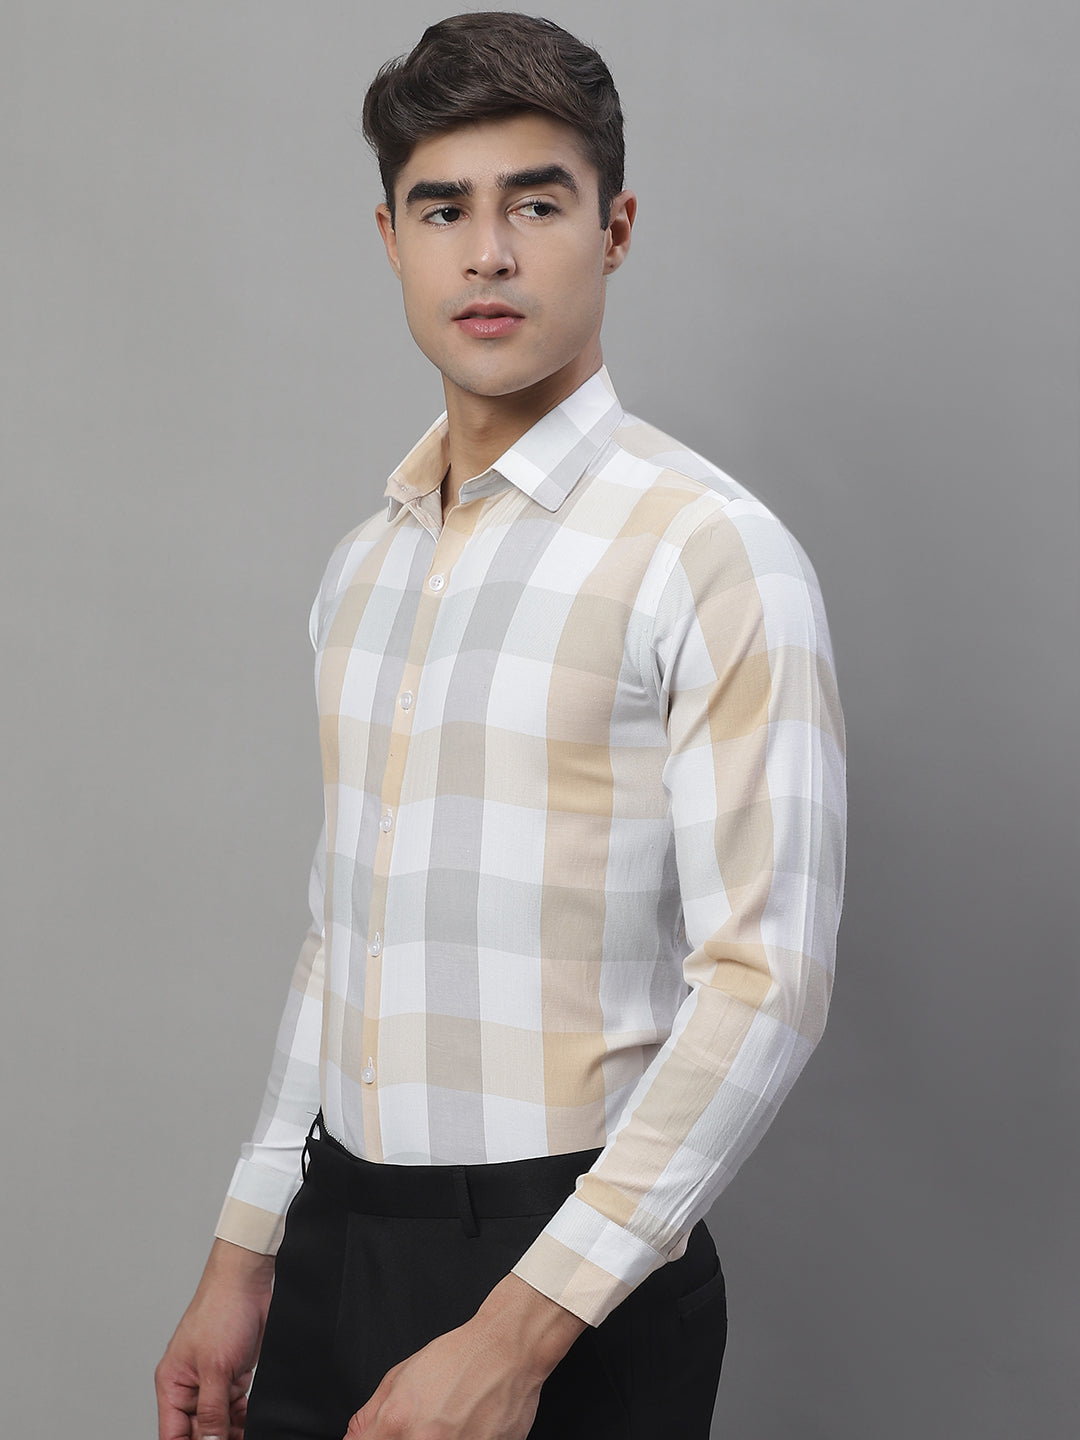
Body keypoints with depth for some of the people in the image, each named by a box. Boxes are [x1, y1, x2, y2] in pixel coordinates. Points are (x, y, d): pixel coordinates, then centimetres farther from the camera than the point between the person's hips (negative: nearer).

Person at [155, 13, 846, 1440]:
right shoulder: (366, 564, 9)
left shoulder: (710, 555, -13)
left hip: (573, 1279, -6)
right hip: (334, 1233, 6)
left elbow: (764, 985, -17)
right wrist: (244, 1258, 13)